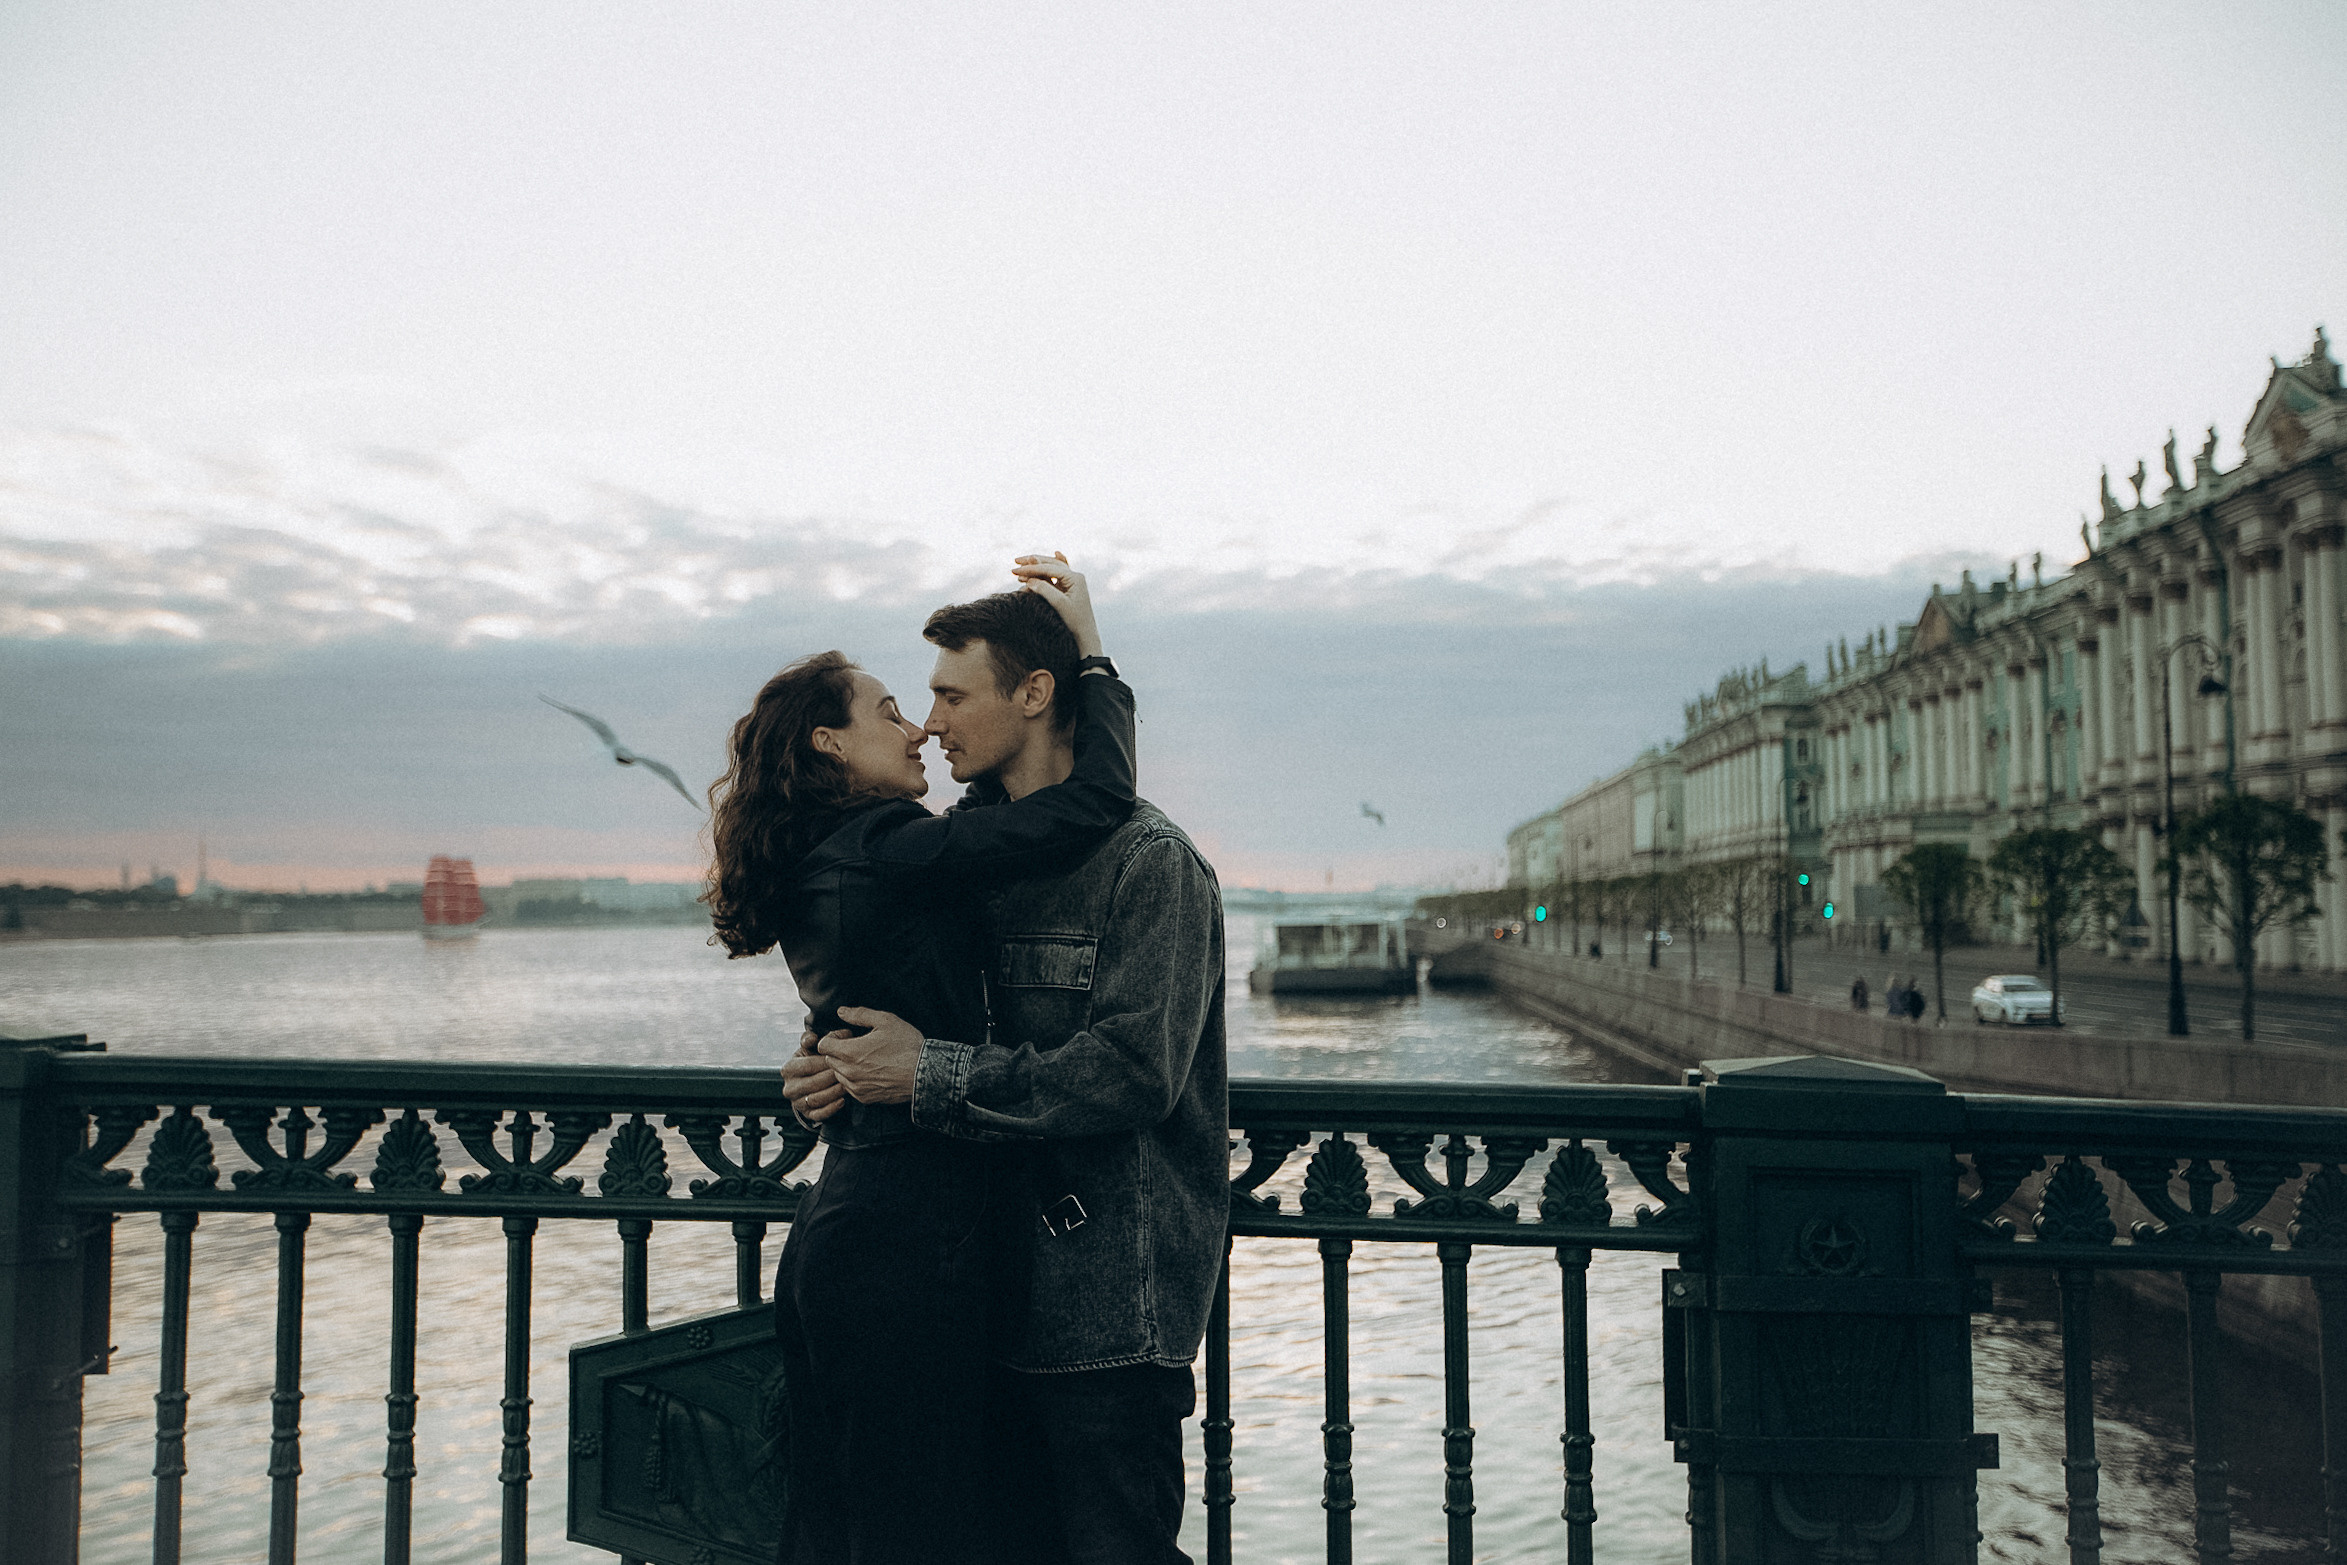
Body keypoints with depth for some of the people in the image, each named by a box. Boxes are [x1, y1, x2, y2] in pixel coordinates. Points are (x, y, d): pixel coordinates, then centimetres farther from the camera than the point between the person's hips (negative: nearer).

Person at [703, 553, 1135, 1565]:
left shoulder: (819, 869, 14)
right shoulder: (884, 849, -14)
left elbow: (998, 827, 26)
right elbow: (1095, 799, -18)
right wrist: (1092, 652, -5)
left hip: (834, 1229, 10)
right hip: (908, 1233, -10)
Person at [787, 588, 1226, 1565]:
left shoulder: (1149, 860, -12)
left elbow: (1134, 1072, -22)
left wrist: (929, 1074, -20)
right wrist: (857, 1072, -4)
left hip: (1114, 1308, -8)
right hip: (1014, 1292, 8)